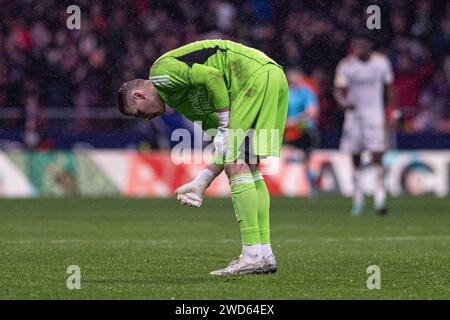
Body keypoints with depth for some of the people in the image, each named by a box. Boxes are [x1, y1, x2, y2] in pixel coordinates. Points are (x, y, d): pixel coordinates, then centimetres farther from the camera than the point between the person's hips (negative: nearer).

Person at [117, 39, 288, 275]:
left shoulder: (162, 70, -1)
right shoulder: (179, 100, 25)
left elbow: (212, 77, -16)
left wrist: (226, 126, -10)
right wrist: (201, 183, 14)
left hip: (256, 76, -10)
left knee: (236, 167, -10)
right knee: (248, 168, 12)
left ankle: (253, 255, -13)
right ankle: (265, 253, 9)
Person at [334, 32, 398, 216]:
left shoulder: (381, 62, -2)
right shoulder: (346, 65, -5)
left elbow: (389, 89, 8)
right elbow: (339, 90, -8)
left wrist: (394, 112, 6)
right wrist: (343, 102, -30)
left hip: (375, 113, -1)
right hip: (353, 113, 1)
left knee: (377, 156, -13)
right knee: (355, 159, 7)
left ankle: (380, 199, -16)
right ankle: (358, 199, 17)